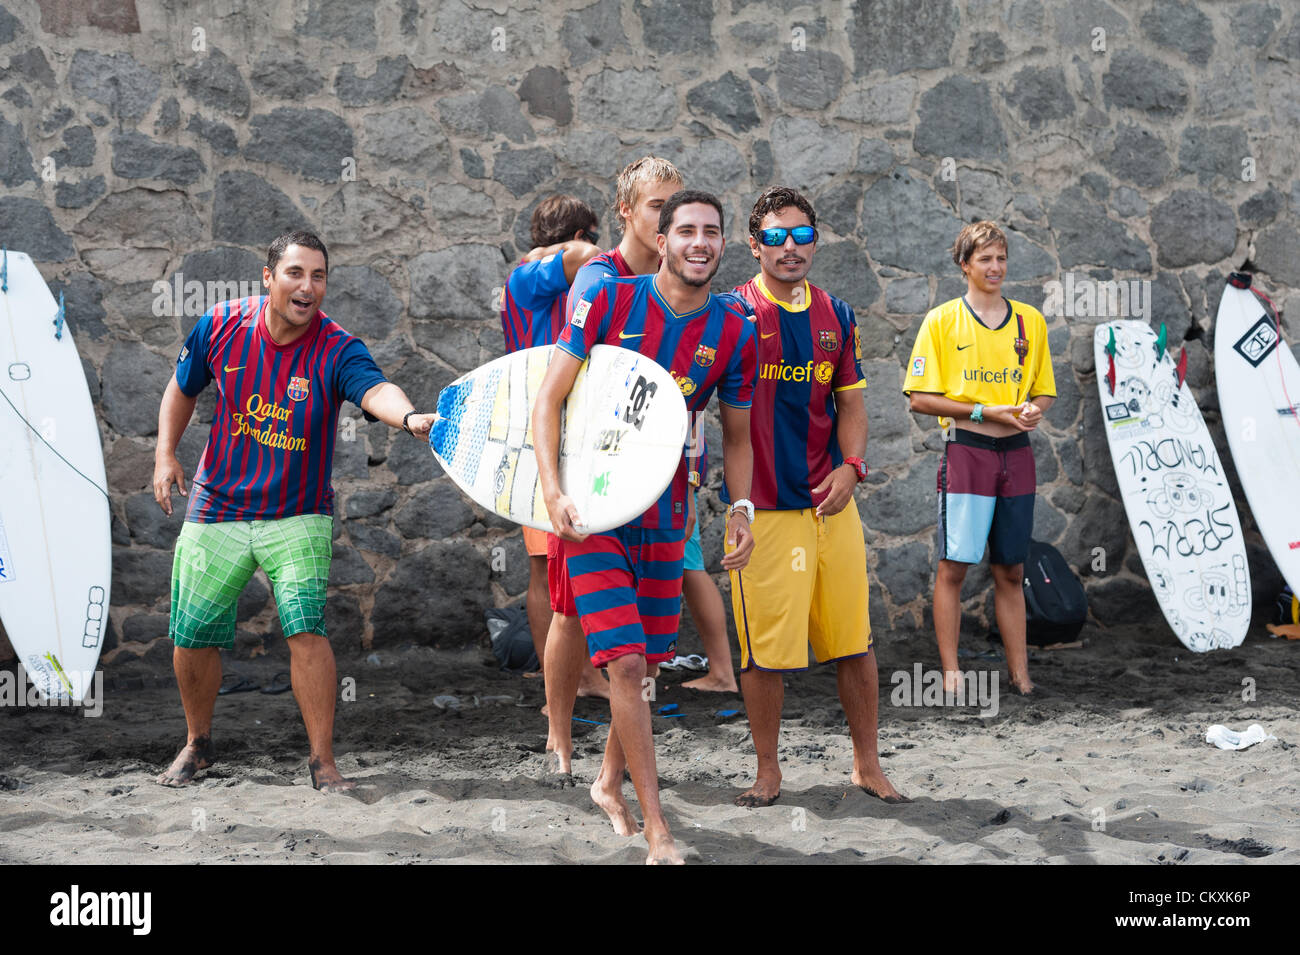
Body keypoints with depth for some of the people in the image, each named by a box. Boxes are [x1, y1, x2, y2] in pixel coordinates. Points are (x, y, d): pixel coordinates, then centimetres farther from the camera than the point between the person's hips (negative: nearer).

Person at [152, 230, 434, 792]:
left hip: (297, 516, -3)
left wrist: (408, 416, -61)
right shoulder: (221, 327, -8)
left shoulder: (336, 351, -17)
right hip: (217, 511, 3)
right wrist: (165, 452, -2)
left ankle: (322, 761, -3)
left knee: (305, 628, -18)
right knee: (192, 636, 8)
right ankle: (197, 744, 34)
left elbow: (374, 389, -39)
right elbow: (182, 389, 10)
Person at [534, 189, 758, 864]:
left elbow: (736, 436, 13)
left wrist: (740, 511, -2)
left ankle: (610, 781, 39)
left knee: (645, 660, 12)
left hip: (665, 515, 4)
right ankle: (657, 831, -3)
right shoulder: (609, 301, -9)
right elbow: (549, 399, -10)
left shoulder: (734, 334, 1)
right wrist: (552, 490, -22)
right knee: (625, 662, -11)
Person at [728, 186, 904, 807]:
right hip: (763, 505, -4)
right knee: (766, 648, 0)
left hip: (832, 500, 4)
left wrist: (851, 465, 0)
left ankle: (866, 763, 25)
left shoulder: (836, 316, 11)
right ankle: (768, 772, 17)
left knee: (854, 641, 10)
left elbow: (850, 402, 15)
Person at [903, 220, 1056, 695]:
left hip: (1016, 455, 4)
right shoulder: (942, 320, 0)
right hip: (966, 452, -3)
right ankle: (951, 671, 3)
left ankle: (1019, 673, 13)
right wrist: (984, 412, -12)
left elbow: (1044, 391, 17)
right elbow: (920, 398, -4)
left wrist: (1034, 410, -7)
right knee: (953, 565, -4)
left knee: (1011, 571, 8)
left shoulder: (1030, 320, 11)